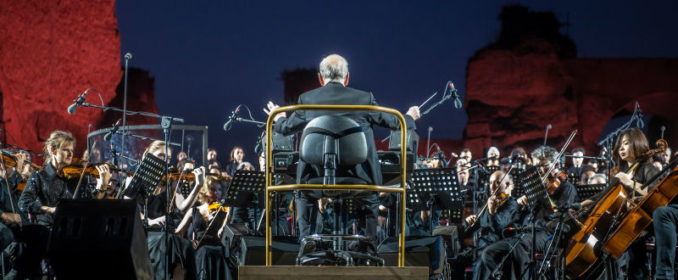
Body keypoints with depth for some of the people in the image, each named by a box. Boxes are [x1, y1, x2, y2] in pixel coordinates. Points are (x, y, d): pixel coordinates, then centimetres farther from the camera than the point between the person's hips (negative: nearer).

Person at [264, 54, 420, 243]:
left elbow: (286, 128, 16)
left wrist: (278, 119, 39)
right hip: (358, 178, -1)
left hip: (316, 178, 1)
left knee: (302, 197, 32)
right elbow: (393, 122, 11)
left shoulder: (307, 99, 0)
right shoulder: (364, 99, -2)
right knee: (372, 203, 29)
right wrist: (409, 118, 34)